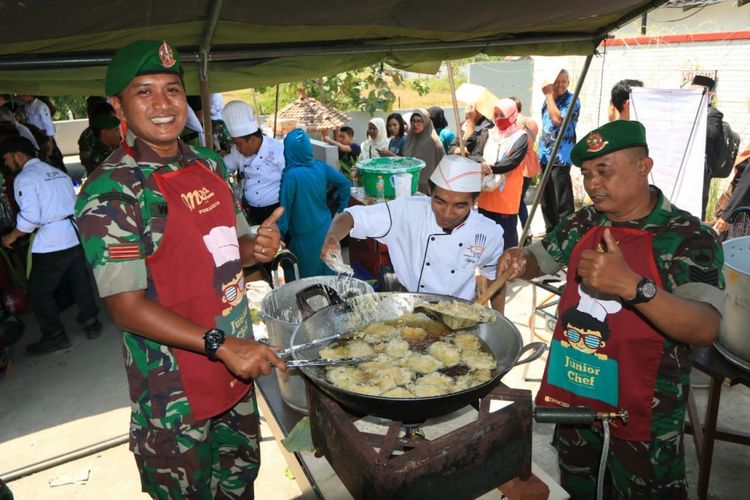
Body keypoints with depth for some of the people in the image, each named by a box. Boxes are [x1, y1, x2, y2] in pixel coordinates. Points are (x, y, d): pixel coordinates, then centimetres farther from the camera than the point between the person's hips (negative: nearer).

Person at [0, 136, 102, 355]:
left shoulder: (24, 178, -9)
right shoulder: (57, 172, 14)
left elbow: (30, 218, -17)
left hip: (51, 243, -7)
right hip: (76, 235, 7)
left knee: (39, 292, 8)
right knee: (80, 281, 18)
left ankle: (55, 337, 14)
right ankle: (90, 322, 26)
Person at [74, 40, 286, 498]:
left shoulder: (208, 167, 4)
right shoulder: (110, 191, -17)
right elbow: (127, 306, -19)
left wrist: (257, 248, -9)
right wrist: (220, 345, -27)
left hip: (239, 364, 6)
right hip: (176, 390, -6)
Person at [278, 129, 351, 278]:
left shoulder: (291, 175, -22)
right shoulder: (321, 166, -5)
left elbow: (284, 208, -16)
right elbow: (345, 184, 4)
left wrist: (280, 233, -5)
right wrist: (341, 208, 14)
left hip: (305, 236, -5)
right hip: (325, 229, 6)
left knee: (308, 280, 13)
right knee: (328, 273, 20)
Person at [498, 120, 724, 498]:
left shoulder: (689, 237, -16)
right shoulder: (584, 223, 0)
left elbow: (705, 329, -27)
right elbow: (540, 258, 13)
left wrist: (632, 286, -43)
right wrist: (519, 262, -11)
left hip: (642, 413, -5)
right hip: (573, 394, 5)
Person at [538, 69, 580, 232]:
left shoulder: (572, 100, -6)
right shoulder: (548, 100, 14)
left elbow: (558, 119, -22)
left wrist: (549, 95, -13)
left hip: (560, 156, -7)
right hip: (545, 155, 7)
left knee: (562, 201, -8)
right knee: (546, 199, 15)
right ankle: (551, 232, 27)